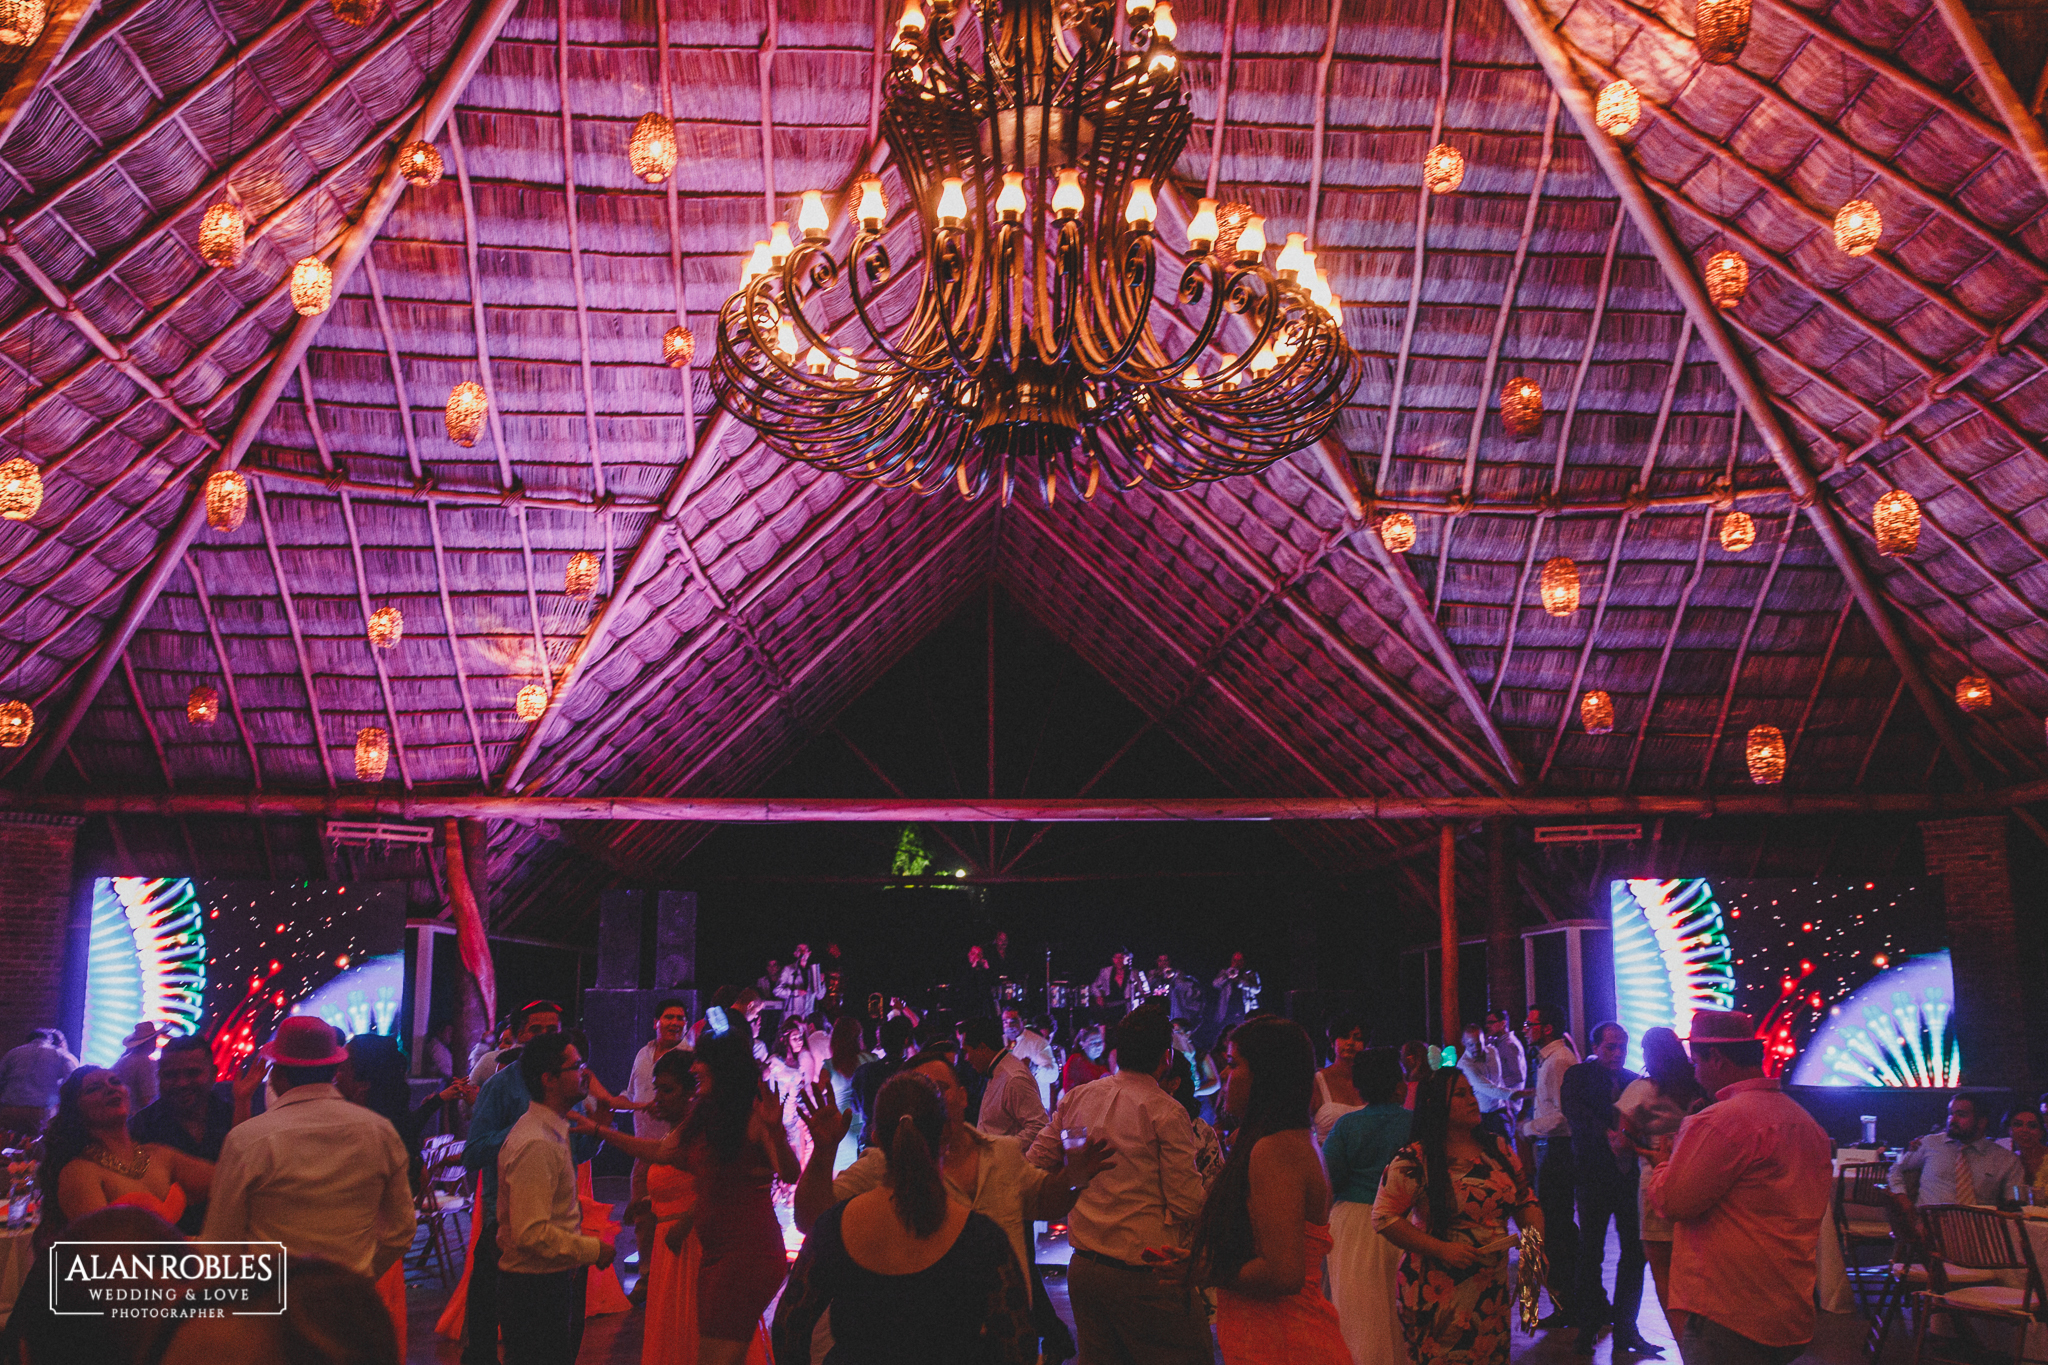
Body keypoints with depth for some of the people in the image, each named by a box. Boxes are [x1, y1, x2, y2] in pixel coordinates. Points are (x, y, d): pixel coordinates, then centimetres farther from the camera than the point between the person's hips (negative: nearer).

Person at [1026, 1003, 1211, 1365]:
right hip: (1144, 1276, -6)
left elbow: (1034, 1166, 10)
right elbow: (1188, 1206, -13)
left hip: (1082, 1268, 6)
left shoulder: (1075, 1099, 4)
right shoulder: (1166, 1112, -12)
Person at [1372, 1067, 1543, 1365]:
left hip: (1494, 1289, 5)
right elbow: (1384, 1217, -13)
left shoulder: (1497, 1149, 6)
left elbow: (1526, 1202, 13)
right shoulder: (1414, 1161, -11)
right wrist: (1442, 1250, -17)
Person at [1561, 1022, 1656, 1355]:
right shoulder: (1579, 1076, 1)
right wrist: (1608, 1134, -31)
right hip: (1594, 1175, -3)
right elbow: (1573, 1109, -17)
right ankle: (1589, 1326, 19)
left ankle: (1625, 1328, 18)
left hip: (1630, 1175, 3)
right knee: (1591, 1253, 4)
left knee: (1634, 1252, 4)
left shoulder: (1635, 1081, 10)